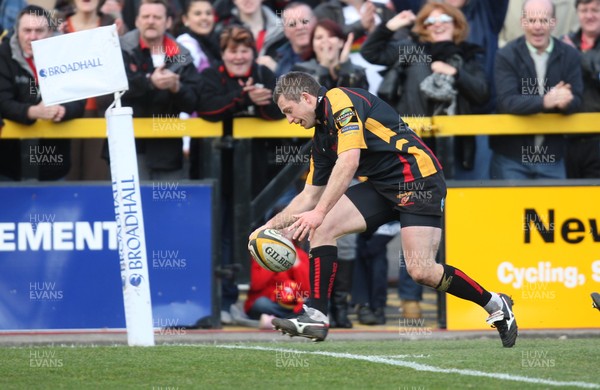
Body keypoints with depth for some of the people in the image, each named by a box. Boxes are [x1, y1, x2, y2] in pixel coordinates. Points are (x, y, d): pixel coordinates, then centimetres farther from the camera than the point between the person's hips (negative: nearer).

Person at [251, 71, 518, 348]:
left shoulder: (340, 101, -11)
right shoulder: (321, 139, 18)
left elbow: (348, 161, -23)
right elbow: (310, 195, 25)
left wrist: (319, 212, -26)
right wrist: (272, 226, 19)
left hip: (417, 178, -9)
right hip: (381, 186, 9)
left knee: (421, 271, -17)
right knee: (320, 229, -6)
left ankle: (495, 306, 3)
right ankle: (316, 317, -6)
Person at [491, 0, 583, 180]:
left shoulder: (569, 56, 3)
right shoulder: (506, 56, -5)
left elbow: (576, 101, -3)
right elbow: (507, 102, -17)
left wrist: (564, 102, -29)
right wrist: (545, 101, -35)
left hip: (552, 157, 2)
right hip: (511, 156, -2)